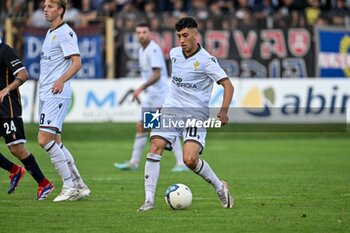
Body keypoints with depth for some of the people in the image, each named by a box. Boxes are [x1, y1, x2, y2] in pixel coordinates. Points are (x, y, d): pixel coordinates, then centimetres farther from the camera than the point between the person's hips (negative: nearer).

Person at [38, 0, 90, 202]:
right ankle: (79, 186, 16)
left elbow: (76, 62, -18)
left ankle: (69, 187, -9)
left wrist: (61, 80, -30)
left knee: (44, 139, -15)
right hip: (45, 94, 10)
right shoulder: (50, 32, 19)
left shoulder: (65, 33, -10)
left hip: (57, 94, -10)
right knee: (55, 142, 10)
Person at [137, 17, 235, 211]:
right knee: (155, 147, -15)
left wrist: (224, 111, -28)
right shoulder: (174, 53, 7)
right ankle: (149, 199, -13)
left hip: (196, 113, -5)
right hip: (171, 109, 5)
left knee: (190, 160, -20)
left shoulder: (206, 60, -12)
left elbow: (228, 85, -14)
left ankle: (220, 187, 6)